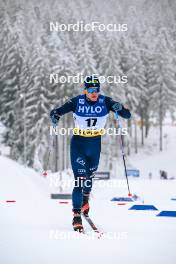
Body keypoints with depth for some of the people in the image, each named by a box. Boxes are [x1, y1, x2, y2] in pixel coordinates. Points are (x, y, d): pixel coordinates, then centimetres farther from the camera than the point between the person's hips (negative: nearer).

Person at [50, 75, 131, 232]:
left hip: (95, 144, 3)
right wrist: (55, 117, -33)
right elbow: (57, 112, -10)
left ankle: (85, 198, 53)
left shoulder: (105, 101, -11)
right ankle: (77, 215, -9)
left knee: (90, 176, 21)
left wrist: (120, 108, -32)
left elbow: (127, 115, -10)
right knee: (80, 179, -13)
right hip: (78, 143, -3)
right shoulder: (77, 102, -15)